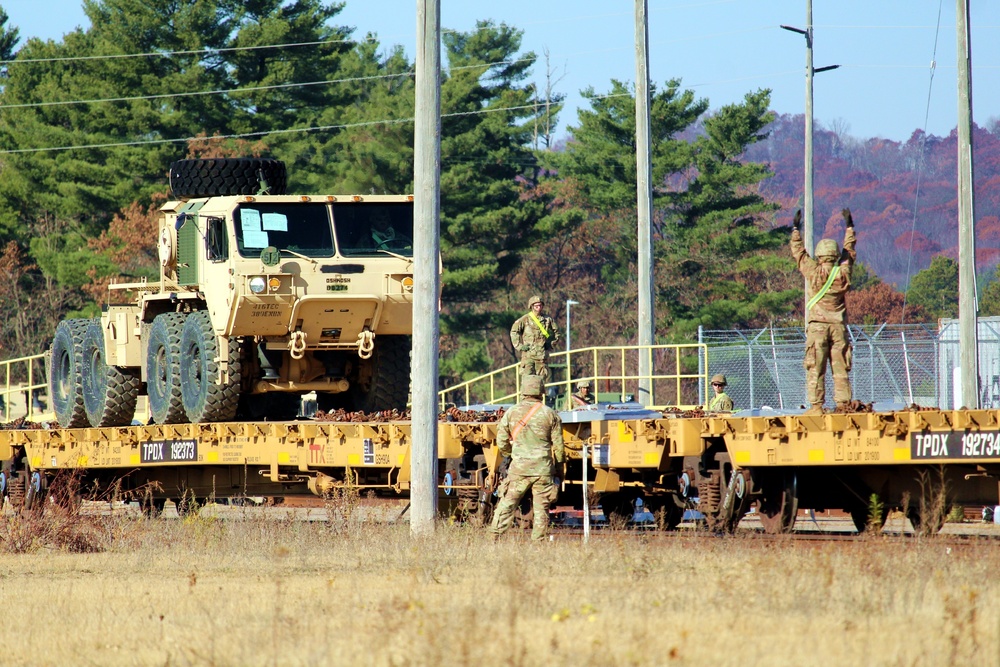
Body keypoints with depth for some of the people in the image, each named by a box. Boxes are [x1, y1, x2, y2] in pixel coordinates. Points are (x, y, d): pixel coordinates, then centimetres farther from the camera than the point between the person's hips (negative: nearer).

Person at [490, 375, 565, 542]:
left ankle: (495, 538, -1)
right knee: (541, 509, 5)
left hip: (518, 467, 0)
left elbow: (501, 442, 5)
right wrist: (560, 465, 16)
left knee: (507, 505, 5)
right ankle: (538, 543, 4)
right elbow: (558, 445, 2)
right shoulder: (550, 414, -1)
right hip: (543, 469, 0)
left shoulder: (511, 413, 0)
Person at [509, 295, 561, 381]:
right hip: (529, 354, -3)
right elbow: (514, 331, 1)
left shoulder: (548, 319, 9)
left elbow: (556, 332, 22)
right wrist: (519, 346, -6)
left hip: (543, 354, 3)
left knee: (541, 377, 4)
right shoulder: (525, 319, 0)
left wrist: (551, 343, 10)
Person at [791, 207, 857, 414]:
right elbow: (849, 251, 19)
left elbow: (799, 252, 7)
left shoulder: (814, 272, -5)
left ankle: (816, 405, -10)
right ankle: (843, 403, 0)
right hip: (839, 325, 3)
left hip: (818, 325, -3)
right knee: (841, 368, 4)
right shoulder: (843, 273, 2)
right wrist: (849, 226, 31)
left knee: (815, 368, -3)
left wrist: (796, 229, 19)